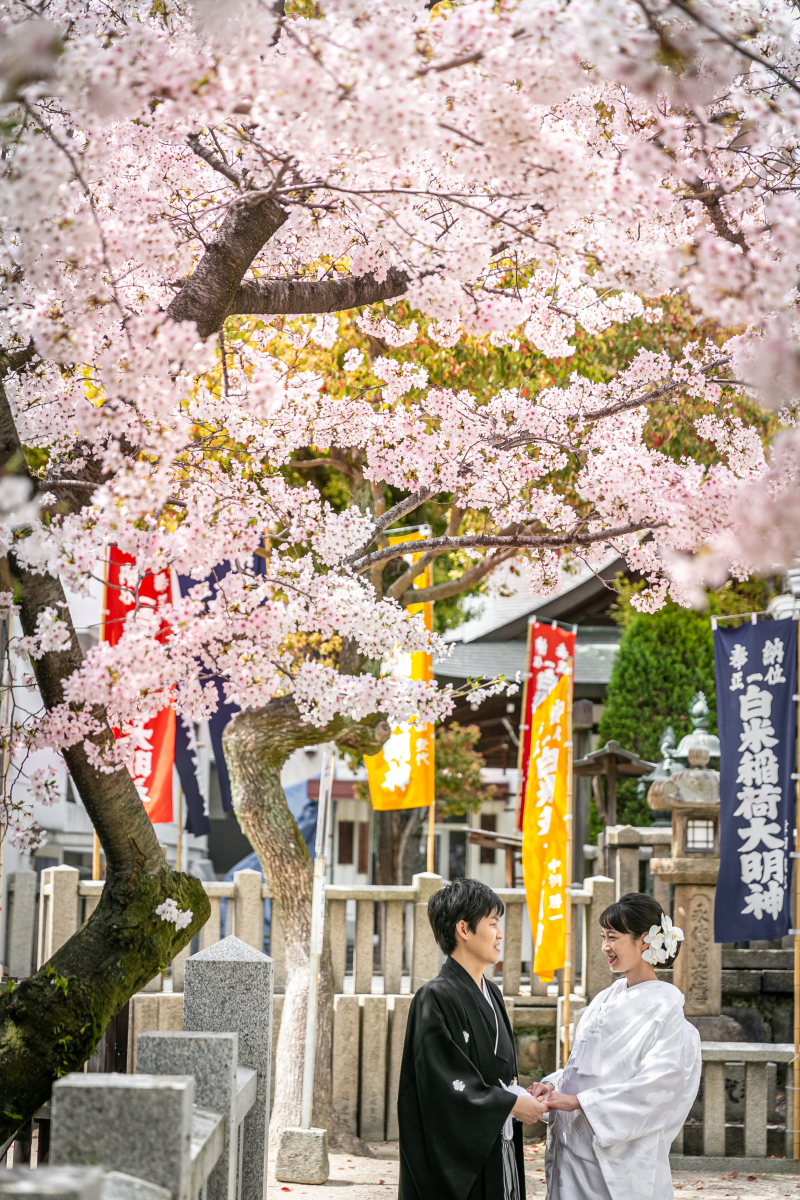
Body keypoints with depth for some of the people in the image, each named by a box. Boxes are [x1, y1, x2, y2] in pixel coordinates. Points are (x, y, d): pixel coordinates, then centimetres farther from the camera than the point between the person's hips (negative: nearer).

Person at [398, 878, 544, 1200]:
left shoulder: (491, 995, 13)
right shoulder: (436, 998, -13)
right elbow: (443, 1083, -18)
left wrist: (523, 1093, 0)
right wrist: (511, 1103, -13)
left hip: (497, 1151, 8)